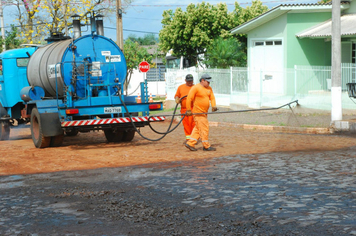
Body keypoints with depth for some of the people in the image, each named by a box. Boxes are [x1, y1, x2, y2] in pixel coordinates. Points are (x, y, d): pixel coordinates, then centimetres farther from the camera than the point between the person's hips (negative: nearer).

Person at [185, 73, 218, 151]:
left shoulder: (209, 88, 12)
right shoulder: (196, 88, -12)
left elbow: (212, 98, 7)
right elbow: (189, 98, -13)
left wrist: (213, 106, -12)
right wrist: (188, 110, -14)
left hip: (204, 112, 8)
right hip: (197, 112, -8)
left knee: (198, 129, 10)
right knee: (204, 128, -7)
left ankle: (190, 143, 16)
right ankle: (206, 146, 0)